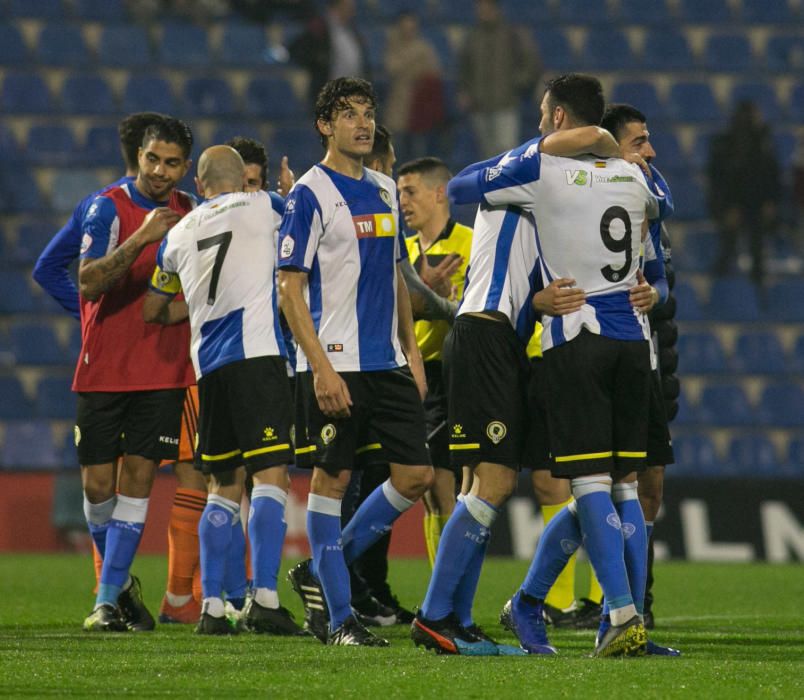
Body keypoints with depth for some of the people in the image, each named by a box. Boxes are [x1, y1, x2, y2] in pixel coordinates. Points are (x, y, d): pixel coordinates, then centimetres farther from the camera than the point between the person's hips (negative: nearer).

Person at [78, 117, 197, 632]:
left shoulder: (191, 212, 7)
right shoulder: (110, 208, -8)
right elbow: (88, 282, -19)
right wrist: (142, 238, -28)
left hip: (164, 371, 2)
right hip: (105, 370, -2)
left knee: (138, 475, -5)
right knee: (98, 483, 1)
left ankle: (109, 597, -2)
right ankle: (120, 580, 23)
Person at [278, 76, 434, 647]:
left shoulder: (384, 189, 14)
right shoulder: (311, 194, -7)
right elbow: (290, 290, -10)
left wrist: (412, 351, 13)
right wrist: (321, 369, -17)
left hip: (387, 362, 7)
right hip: (335, 364, -7)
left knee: (417, 475, 2)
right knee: (332, 479, -1)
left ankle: (322, 572, 17)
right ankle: (338, 616, 6)